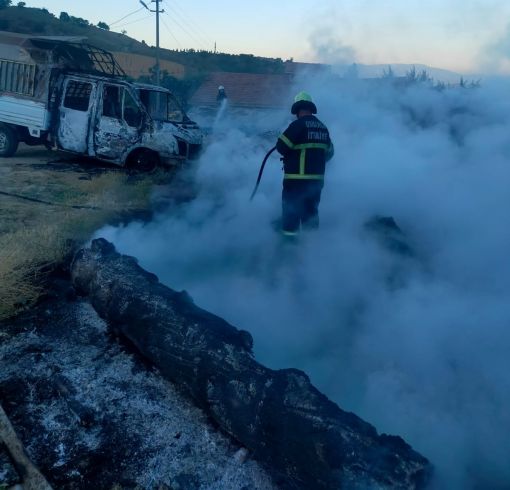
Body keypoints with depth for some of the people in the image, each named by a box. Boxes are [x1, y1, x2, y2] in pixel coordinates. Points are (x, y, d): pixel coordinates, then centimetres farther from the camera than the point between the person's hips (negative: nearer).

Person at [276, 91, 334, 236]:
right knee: (311, 212, 16)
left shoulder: (298, 124, -11)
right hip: (317, 178, 7)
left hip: (296, 178, -7)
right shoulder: (322, 127, 10)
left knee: (291, 211, 0)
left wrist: (290, 154, 7)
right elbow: (329, 152, 17)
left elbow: (281, 146, -13)